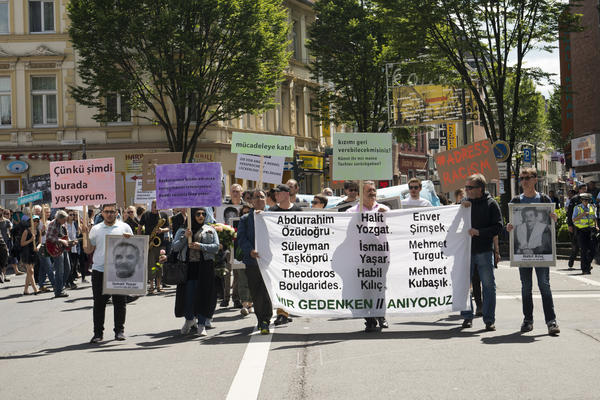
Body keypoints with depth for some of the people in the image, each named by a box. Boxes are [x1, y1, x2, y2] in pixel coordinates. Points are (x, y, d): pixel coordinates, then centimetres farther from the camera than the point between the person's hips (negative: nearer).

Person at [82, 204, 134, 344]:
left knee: (120, 302, 4)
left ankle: (120, 330, 14)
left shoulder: (124, 227, 8)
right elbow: (88, 250, 10)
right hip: (99, 271, 1)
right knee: (99, 303, 1)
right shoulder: (95, 229, 11)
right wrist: (85, 236, -3)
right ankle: (98, 332, 8)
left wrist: (129, 239, -8)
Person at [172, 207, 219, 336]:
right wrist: (185, 237, -11)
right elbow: (174, 247, 4)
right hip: (188, 266, 0)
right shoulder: (182, 230, 12)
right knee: (188, 293, -1)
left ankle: (201, 324, 4)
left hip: (205, 267, 0)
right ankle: (189, 320, 23)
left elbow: (216, 247, 1)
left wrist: (201, 246, -13)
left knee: (203, 294, -4)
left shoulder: (210, 230, 11)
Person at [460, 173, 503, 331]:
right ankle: (467, 317, 16)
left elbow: (498, 227, -7)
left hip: (484, 251, -3)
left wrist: (479, 232, -17)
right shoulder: (465, 202, 9)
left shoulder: (491, 204, -1)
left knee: (489, 285, 1)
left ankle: (489, 320, 8)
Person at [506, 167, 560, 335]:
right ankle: (528, 320, 16)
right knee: (526, 286, 7)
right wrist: (509, 227, -10)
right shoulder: (516, 201, 9)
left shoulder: (545, 199, 5)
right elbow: (512, 223, 13)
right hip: (522, 249, 2)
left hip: (541, 248, -2)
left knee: (544, 284, -7)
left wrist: (554, 219, -14)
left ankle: (551, 321, -7)